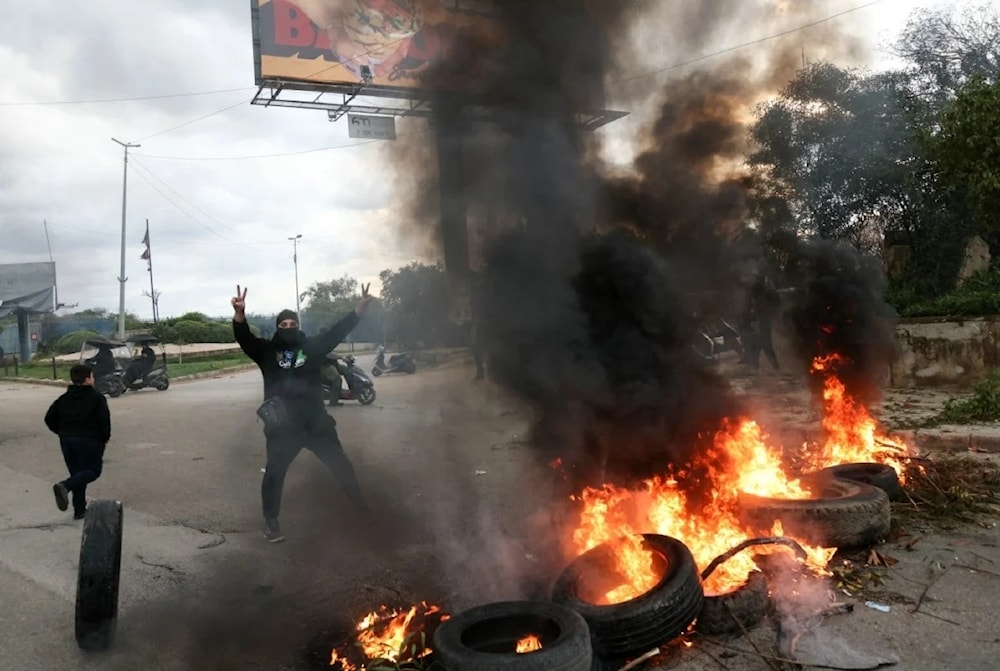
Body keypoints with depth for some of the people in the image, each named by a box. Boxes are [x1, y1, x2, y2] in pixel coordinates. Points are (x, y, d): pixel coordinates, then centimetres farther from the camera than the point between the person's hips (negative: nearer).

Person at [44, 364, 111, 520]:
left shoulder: (64, 398, 11)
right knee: (93, 470, 3)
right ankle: (65, 486, -22)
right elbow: (104, 419, -14)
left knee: (77, 473, 14)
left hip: (67, 439, 6)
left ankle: (79, 510, 13)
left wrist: (63, 433, 18)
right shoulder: (96, 397, -7)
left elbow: (50, 419, 10)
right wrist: (105, 438, -2)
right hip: (89, 440, -6)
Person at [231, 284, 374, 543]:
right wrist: (239, 312, -32)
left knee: (340, 464, 11)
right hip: (282, 426, -1)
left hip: (316, 422, 2)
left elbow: (338, 331, 1)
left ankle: (361, 505, 29)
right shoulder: (267, 351, 2)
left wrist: (360, 307, -9)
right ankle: (270, 520, 19)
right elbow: (244, 338, -12)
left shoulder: (312, 347, 4)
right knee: (274, 472, 2)